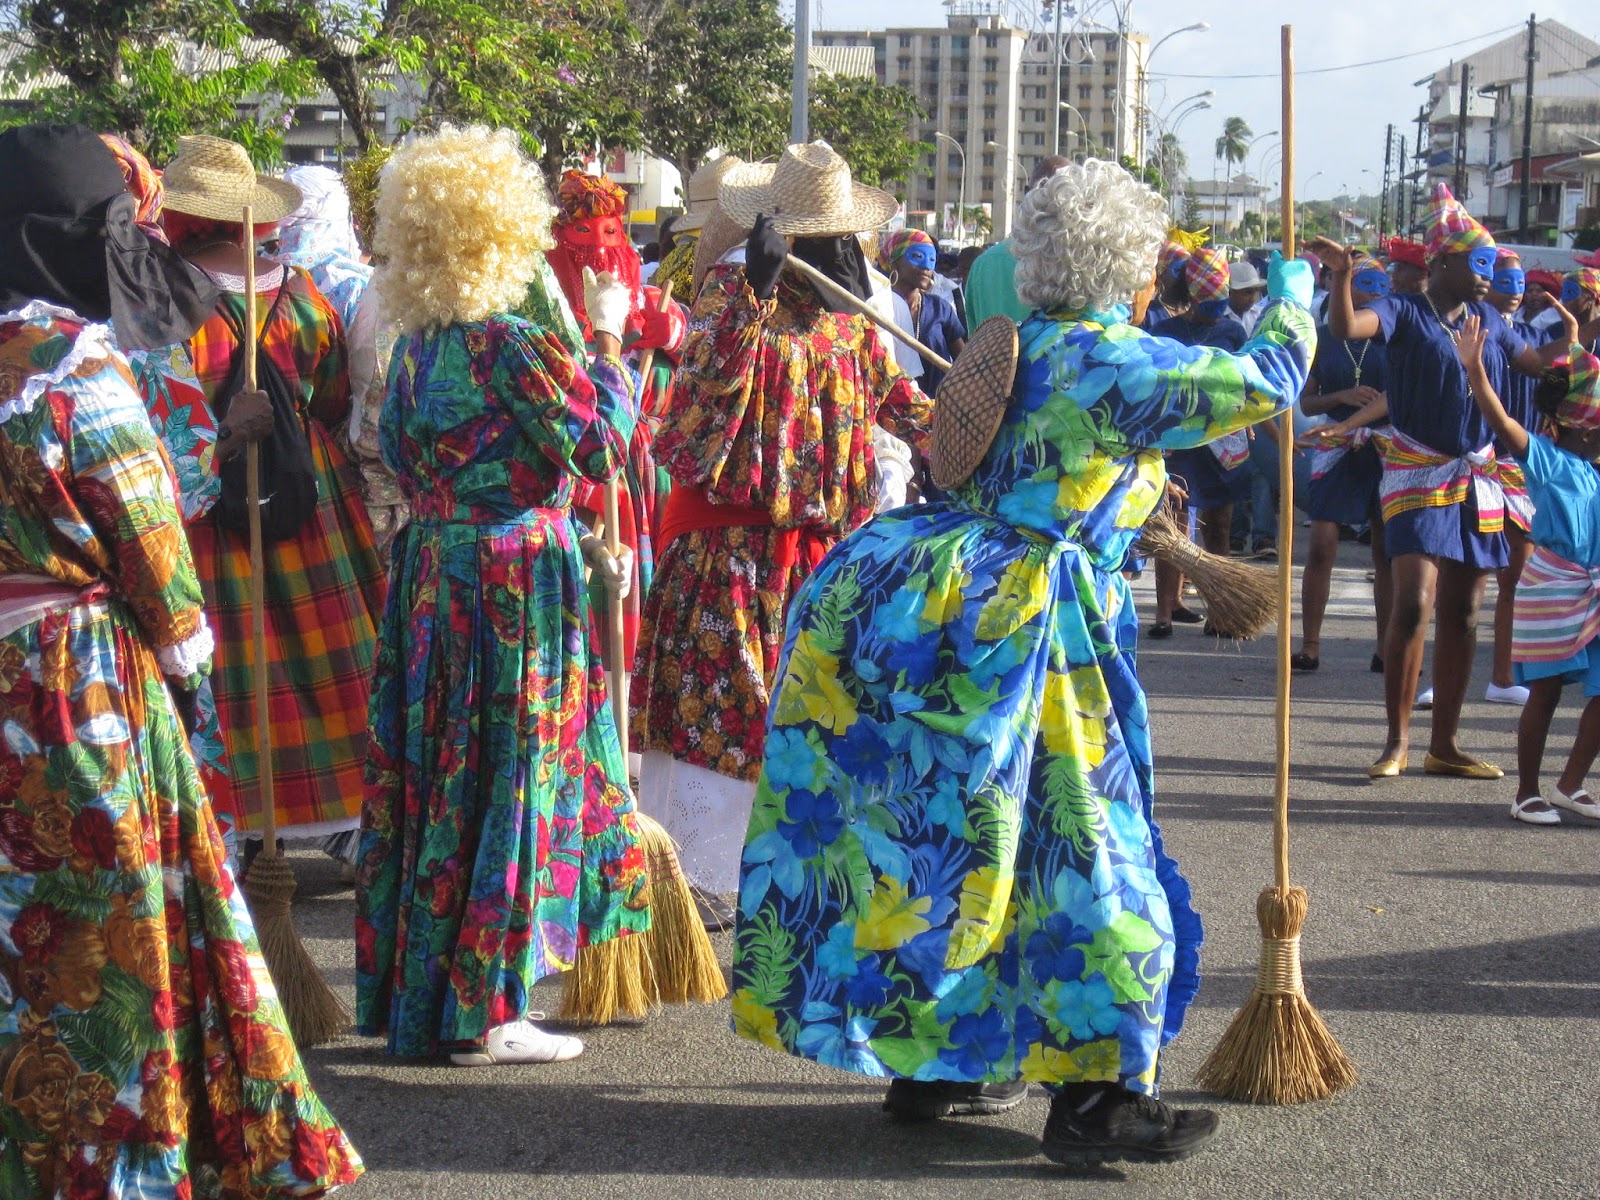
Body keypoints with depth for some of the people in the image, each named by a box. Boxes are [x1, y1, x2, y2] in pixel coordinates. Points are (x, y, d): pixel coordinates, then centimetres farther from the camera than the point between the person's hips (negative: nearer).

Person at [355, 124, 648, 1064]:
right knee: (513, 776, 1)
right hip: (516, 586, -7)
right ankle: (486, 1013, 6)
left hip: (432, 573, 7)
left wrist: (572, 540, 18)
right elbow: (603, 446, -12)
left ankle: (413, 990, 24)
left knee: (437, 775, 14)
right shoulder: (510, 344, -16)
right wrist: (609, 338, 0)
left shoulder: (416, 347, 8)